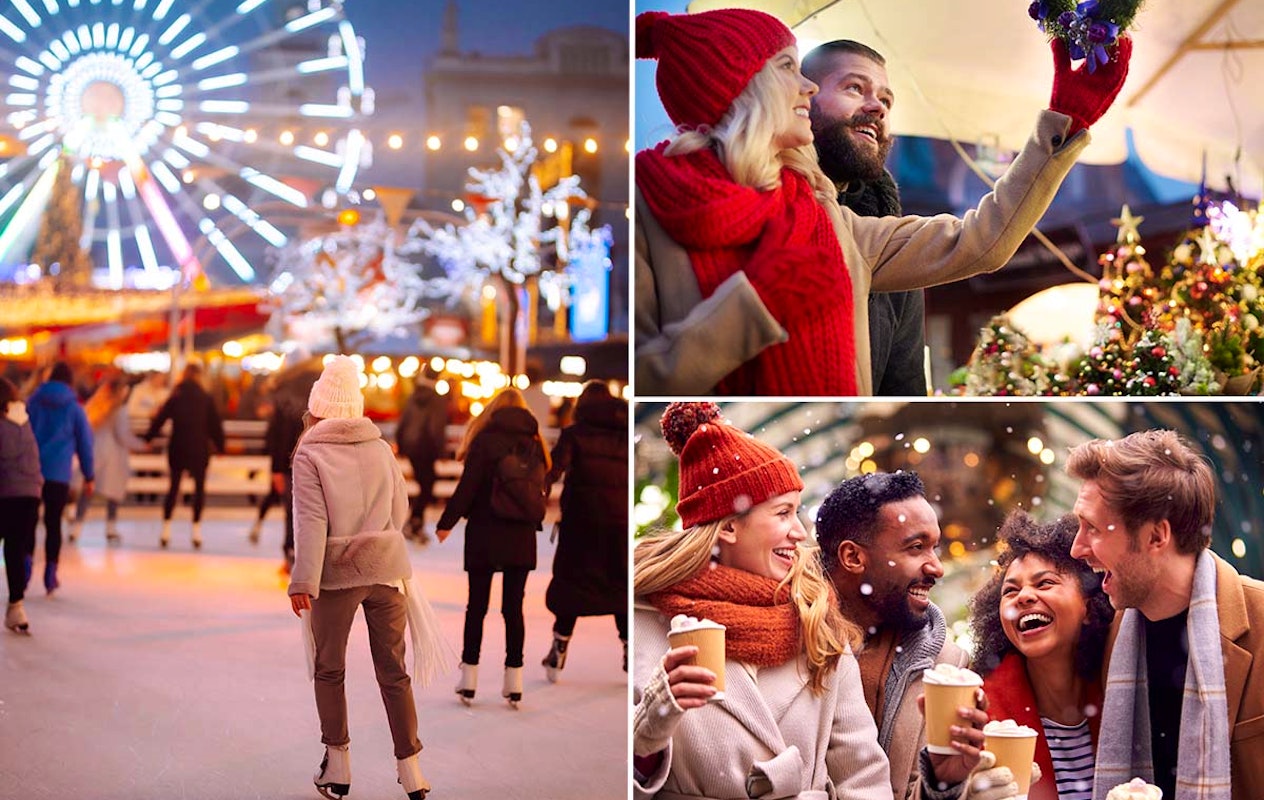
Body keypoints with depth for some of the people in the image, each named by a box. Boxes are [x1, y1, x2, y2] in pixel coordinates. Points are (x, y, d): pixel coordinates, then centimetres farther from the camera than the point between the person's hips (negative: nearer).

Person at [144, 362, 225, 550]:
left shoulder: (175, 397, 0)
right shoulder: (206, 398, -4)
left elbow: (159, 420, 1)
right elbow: (215, 425, -1)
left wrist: (146, 439, 11)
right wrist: (220, 446, 8)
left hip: (177, 449, 2)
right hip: (199, 450, -2)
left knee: (173, 486, 12)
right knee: (199, 487, 6)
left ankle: (166, 530, 8)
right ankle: (196, 530, -1)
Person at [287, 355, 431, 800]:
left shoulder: (310, 456, -6)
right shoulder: (381, 449, 5)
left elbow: (311, 522, -14)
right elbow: (400, 511, 10)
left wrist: (303, 581, -16)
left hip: (337, 574, -3)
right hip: (386, 568, 3)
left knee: (329, 671, 14)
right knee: (393, 672, 8)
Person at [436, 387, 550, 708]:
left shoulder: (485, 439, -7)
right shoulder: (534, 443, 5)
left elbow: (468, 486, -10)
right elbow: (542, 487, 5)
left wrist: (447, 522, -3)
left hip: (485, 534, -3)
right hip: (522, 536, 3)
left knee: (477, 606, 5)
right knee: (513, 607, 7)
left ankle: (469, 681, 7)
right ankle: (514, 683, 5)